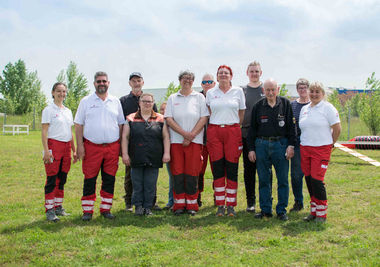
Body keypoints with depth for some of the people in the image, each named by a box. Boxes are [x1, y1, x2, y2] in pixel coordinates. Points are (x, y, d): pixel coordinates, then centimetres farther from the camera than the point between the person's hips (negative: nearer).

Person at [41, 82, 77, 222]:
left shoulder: (68, 111, 16)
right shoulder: (49, 110, -2)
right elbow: (44, 131, -7)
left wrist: (74, 150, 16)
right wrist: (46, 150, -15)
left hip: (66, 146, 6)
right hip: (54, 145, -6)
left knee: (62, 179, 9)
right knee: (52, 179, -6)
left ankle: (58, 206, 19)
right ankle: (49, 210, -2)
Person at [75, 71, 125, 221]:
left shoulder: (116, 102, 12)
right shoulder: (86, 101, 6)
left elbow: (121, 124, 15)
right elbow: (78, 124, 3)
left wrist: (121, 145, 8)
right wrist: (80, 145, -6)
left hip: (112, 146, 2)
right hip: (91, 147, -2)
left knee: (109, 179, 5)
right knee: (89, 179, 0)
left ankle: (106, 208, 16)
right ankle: (87, 210, 9)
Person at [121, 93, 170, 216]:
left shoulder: (160, 119, 9)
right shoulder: (131, 119, 7)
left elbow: (166, 137, 8)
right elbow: (125, 137, 5)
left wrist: (166, 153, -1)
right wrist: (125, 154, -2)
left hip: (154, 159, 0)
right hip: (136, 159, 0)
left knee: (150, 184, 3)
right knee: (137, 184, 3)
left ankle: (148, 207, 12)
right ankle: (138, 206, 13)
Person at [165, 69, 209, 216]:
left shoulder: (199, 97, 9)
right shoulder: (172, 98, 12)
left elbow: (204, 118, 1)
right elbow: (169, 119, 2)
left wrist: (191, 135, -9)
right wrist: (184, 133, -10)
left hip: (195, 140, -1)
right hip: (176, 140, 1)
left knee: (192, 172, -2)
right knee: (177, 172, -1)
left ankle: (192, 205, 6)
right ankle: (179, 205, 6)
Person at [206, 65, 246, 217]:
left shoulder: (238, 91, 7)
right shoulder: (210, 93, 11)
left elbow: (242, 113, 11)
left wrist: (235, 127, 7)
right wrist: (214, 126, 10)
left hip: (232, 131, -1)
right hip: (214, 131, 1)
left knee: (232, 169, -2)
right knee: (217, 169, 0)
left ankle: (231, 205, 6)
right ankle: (220, 205, 8)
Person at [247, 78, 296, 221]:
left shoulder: (285, 104, 3)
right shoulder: (258, 105, 6)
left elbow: (291, 126, 3)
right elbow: (252, 128, 9)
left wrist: (291, 145, -5)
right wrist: (251, 148, 5)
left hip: (280, 145, -1)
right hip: (262, 145, 2)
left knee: (283, 180, 2)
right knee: (263, 180, 6)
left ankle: (282, 210, 12)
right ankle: (265, 209, 16)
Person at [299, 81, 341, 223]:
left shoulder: (328, 108, -5)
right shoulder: (304, 109, 13)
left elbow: (337, 129, -5)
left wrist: (329, 144, 4)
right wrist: (305, 142, 13)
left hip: (321, 149, -6)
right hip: (305, 149, 6)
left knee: (317, 180, -9)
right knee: (309, 180, 7)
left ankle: (322, 214, 4)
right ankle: (314, 211, 18)